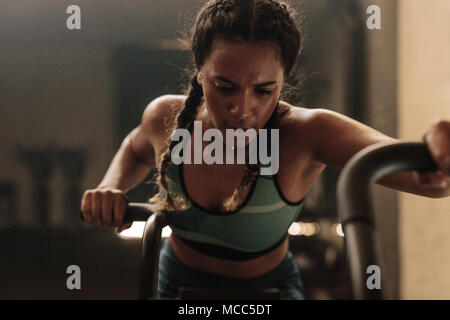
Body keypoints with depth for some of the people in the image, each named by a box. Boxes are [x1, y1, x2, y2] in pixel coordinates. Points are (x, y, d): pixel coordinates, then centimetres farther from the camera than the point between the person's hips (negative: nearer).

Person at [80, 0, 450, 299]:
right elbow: (136, 149, 6)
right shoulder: (166, 117, -21)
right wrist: (111, 188, -15)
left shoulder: (303, 134, -31)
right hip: (177, 283, 2)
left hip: (268, 287, -1)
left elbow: (412, 166, -46)